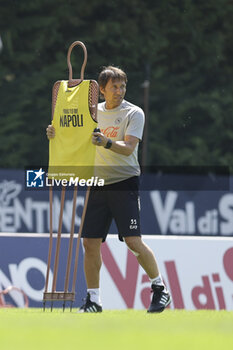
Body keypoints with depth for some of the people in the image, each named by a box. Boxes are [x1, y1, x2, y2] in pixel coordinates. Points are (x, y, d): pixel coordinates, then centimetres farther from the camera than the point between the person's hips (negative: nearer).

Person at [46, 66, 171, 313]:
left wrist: (107, 142, -35)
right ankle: (93, 300, 9)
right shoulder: (93, 111, 12)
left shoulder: (134, 113, -4)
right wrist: (56, 134, -8)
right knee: (90, 243, 0)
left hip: (124, 183, -5)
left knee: (133, 241, -13)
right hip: (97, 185, 5)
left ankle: (159, 288, 4)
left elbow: (128, 148, -16)